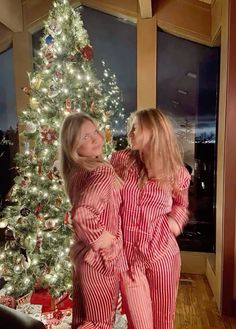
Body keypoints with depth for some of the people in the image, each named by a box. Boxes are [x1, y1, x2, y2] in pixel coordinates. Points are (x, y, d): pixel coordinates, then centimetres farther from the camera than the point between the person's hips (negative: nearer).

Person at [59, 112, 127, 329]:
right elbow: (82, 215, -35)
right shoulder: (103, 171, -23)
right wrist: (106, 243, -22)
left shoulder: (75, 172, 4)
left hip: (82, 254, 8)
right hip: (100, 258, -8)